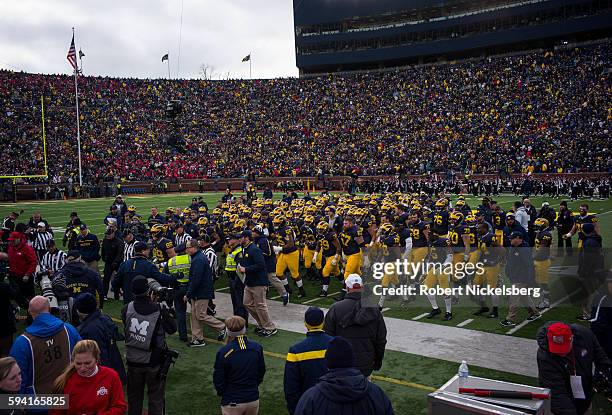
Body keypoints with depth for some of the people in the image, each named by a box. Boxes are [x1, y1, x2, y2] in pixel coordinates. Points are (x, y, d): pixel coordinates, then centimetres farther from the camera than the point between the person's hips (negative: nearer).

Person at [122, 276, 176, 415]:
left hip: (133, 361, 3)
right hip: (154, 362, -3)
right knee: (156, 397, 13)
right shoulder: (160, 310, -20)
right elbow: (172, 329, -7)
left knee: (134, 396, 21)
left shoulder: (127, 309, -13)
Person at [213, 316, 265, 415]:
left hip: (232, 402, -3)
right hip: (253, 399, 3)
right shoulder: (257, 348, -6)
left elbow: (218, 379, -8)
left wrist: (221, 392, 11)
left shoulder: (223, 352, -18)